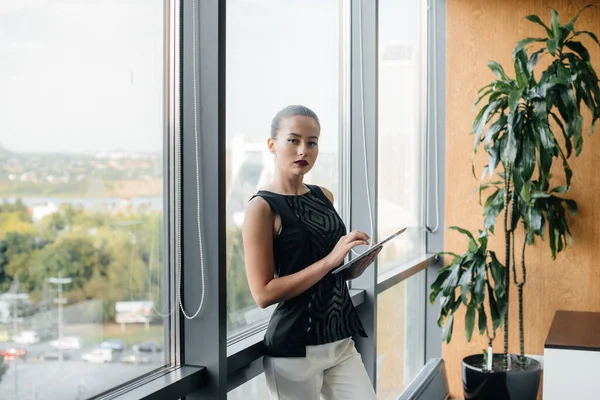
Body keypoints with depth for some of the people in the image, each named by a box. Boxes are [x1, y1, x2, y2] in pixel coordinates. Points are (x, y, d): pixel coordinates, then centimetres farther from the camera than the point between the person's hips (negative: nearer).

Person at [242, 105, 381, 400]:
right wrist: (330, 260, -21)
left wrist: (364, 259, -2)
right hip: (294, 349, -6)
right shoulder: (262, 208, -11)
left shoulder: (324, 197, 9)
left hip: (340, 340, 6)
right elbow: (263, 293, -17)